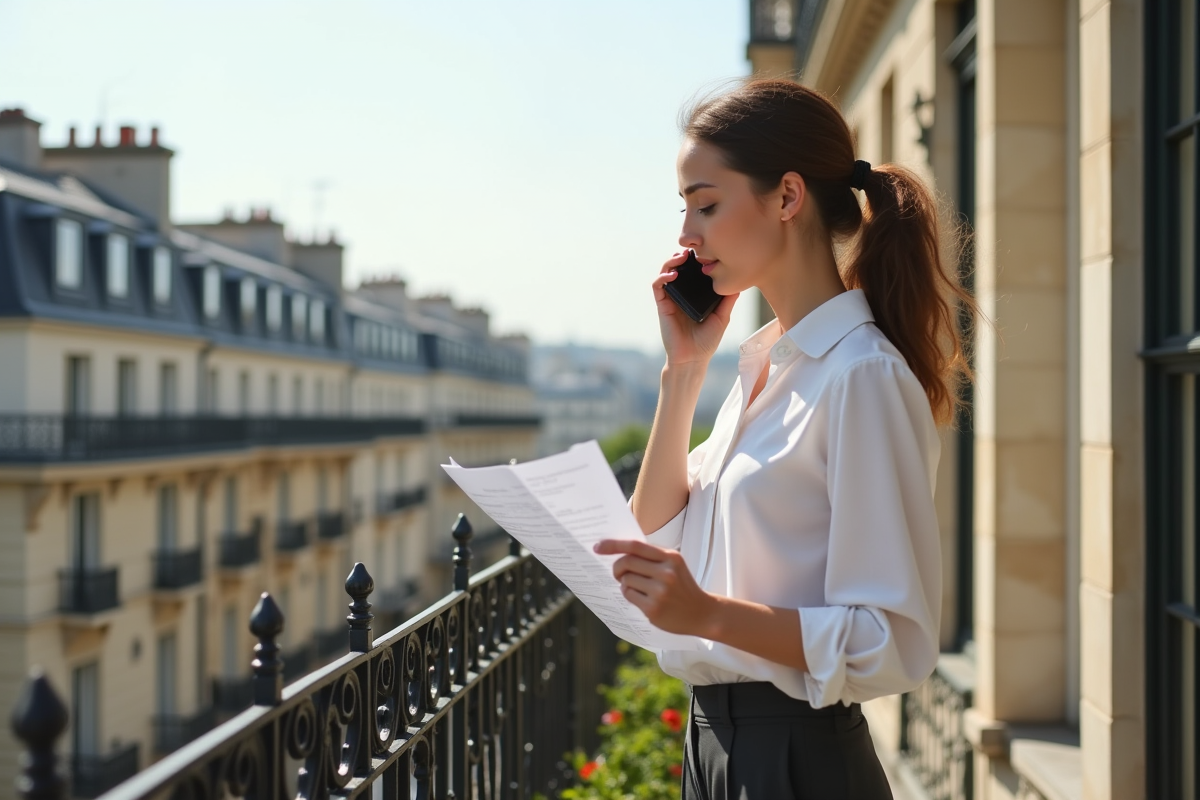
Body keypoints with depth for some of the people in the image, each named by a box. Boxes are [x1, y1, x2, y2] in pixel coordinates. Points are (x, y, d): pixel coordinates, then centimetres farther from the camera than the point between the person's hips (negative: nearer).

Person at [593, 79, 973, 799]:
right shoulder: (763, 364, 8)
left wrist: (710, 614, -31)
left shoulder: (863, 375, -18)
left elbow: (895, 643, -21)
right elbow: (660, 534, 12)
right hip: (715, 740, 8)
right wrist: (684, 370, 3)